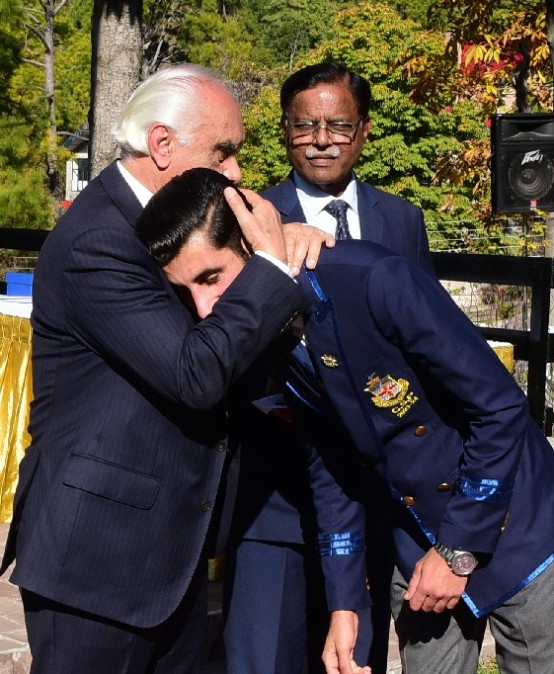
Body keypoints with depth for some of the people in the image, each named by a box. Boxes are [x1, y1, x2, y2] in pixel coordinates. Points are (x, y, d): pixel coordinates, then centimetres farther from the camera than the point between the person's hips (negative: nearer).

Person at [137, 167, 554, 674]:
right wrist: (344, 603, 1)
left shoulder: (375, 282, -28)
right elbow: (329, 468, 4)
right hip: (421, 549, 5)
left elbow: (500, 407, -21)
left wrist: (460, 549, -15)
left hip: (513, 534, -5)